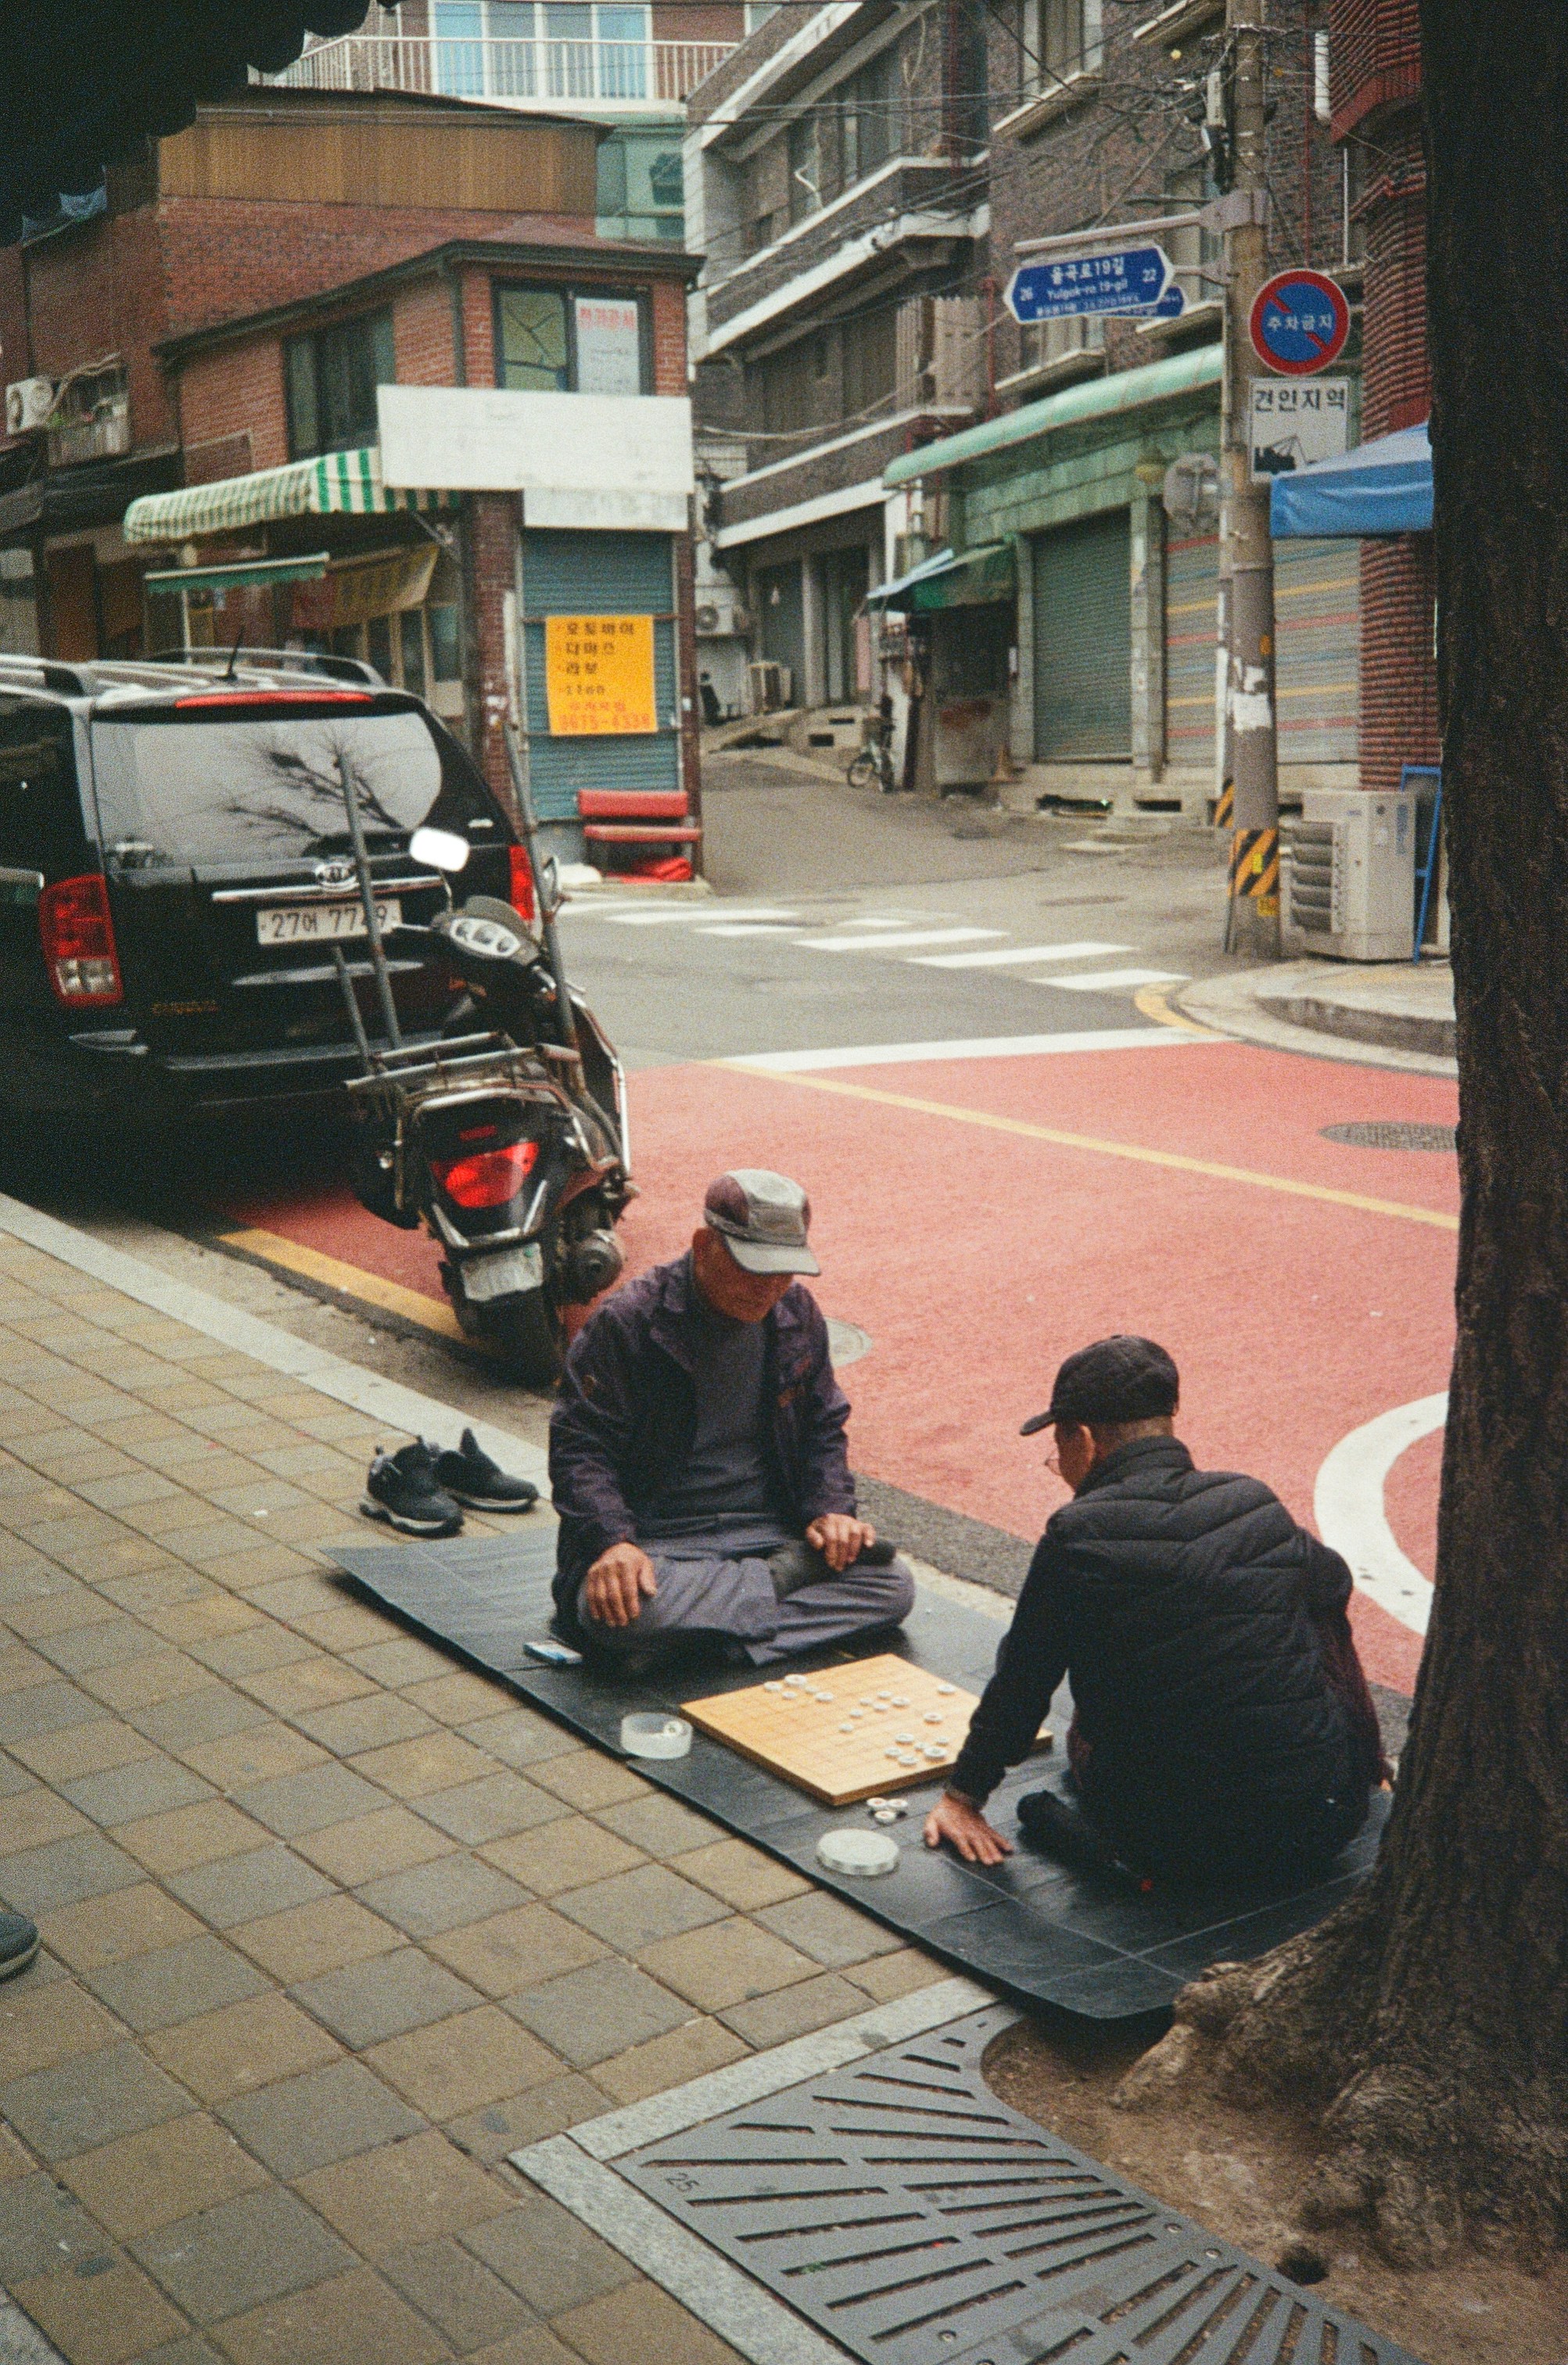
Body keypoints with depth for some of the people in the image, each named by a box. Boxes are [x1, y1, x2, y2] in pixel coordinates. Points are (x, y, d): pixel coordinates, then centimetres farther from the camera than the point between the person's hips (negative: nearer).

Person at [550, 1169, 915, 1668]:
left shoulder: (796, 1314, 6)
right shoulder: (627, 1322, -11)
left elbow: (822, 1427, 17)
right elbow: (581, 1446, -13)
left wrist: (829, 1509, -2)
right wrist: (612, 1542, -30)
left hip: (767, 1531, 4)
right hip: (654, 1538, -4)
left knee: (893, 1586, -16)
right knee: (624, 1611, -38)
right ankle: (782, 1578, -15)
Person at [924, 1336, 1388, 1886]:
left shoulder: (1078, 1536, -13)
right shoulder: (1257, 1503, 0)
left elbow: (1022, 1682, -2)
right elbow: (1332, 1581, 22)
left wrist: (962, 1796, 12)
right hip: (1327, 1823, 1)